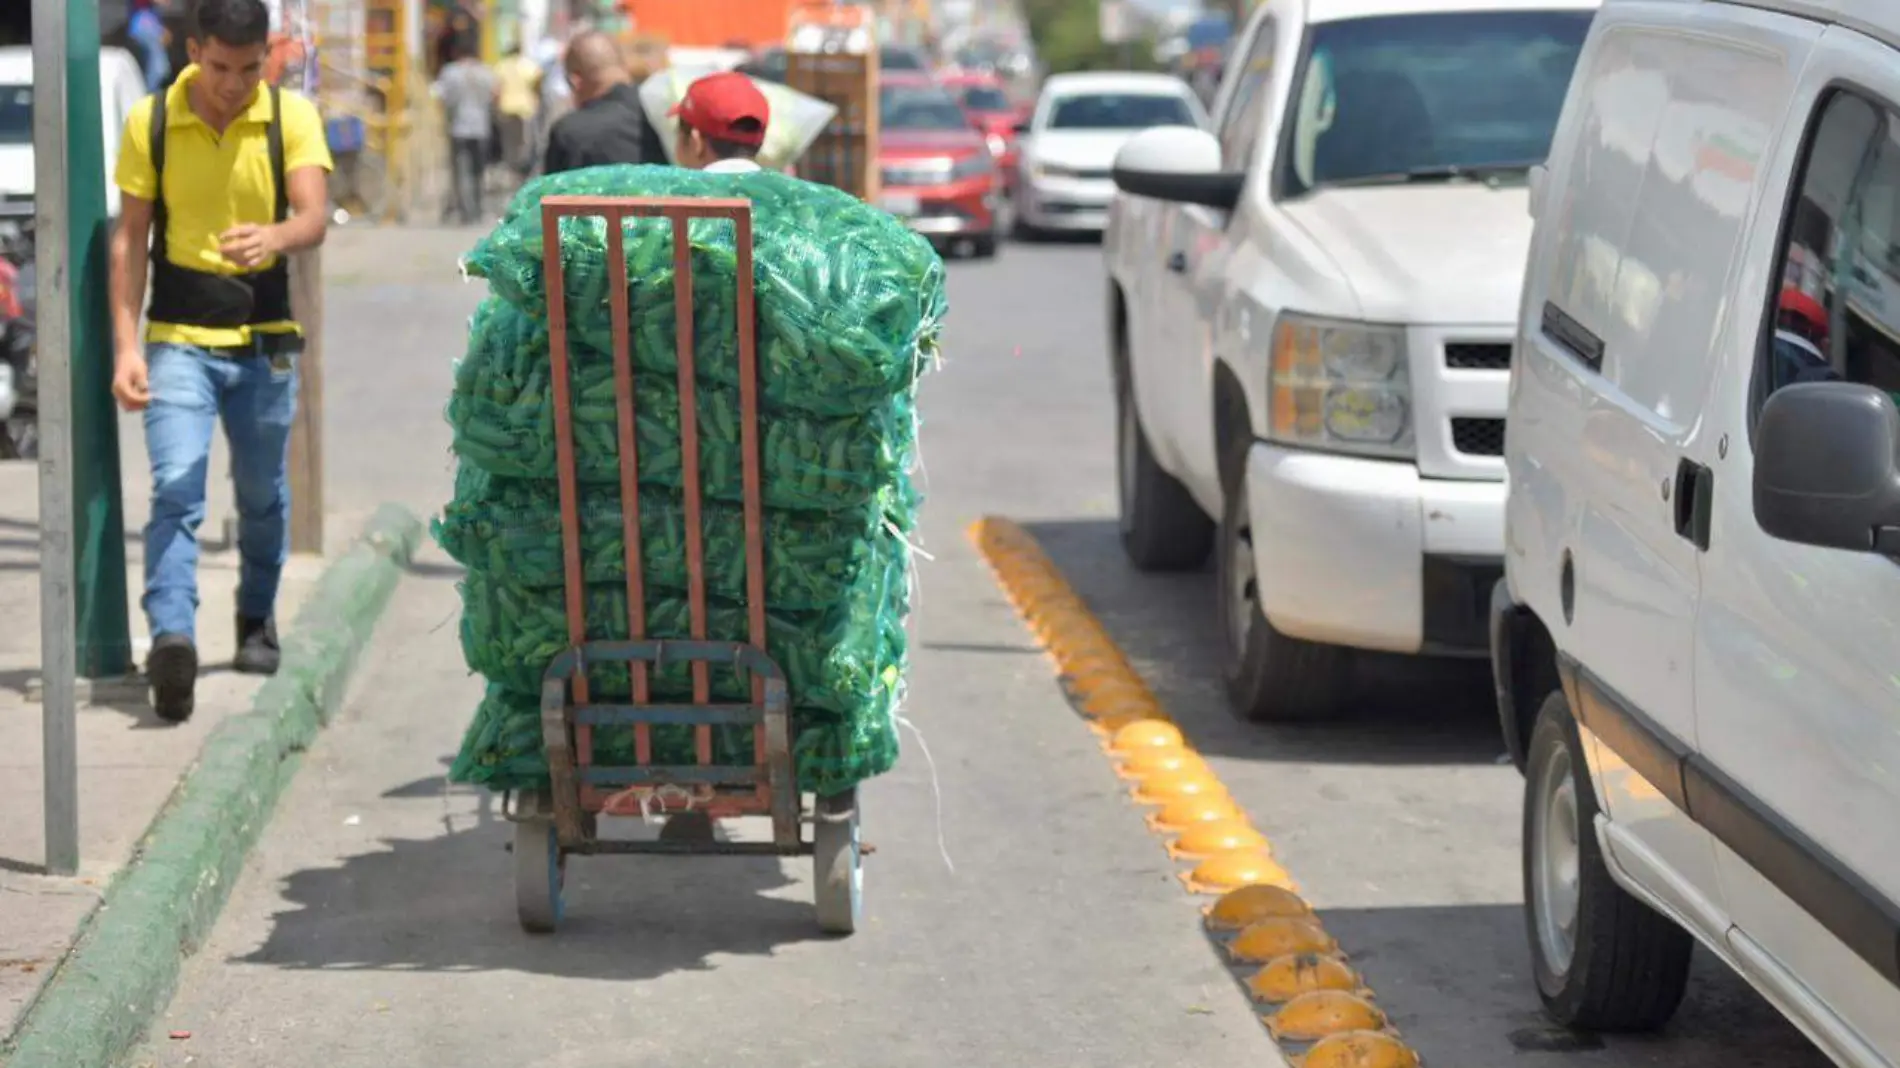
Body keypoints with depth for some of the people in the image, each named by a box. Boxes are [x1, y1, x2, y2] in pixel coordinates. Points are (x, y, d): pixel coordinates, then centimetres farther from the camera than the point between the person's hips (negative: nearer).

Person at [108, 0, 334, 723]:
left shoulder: (292, 118, -4)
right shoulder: (150, 124, -4)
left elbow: (313, 217, -17)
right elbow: (130, 238, -2)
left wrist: (274, 237, -41)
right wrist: (126, 346, -10)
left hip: (265, 342, 2)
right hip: (178, 341, -2)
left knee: (263, 497, 16)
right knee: (175, 493, -18)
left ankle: (257, 621, 38)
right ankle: (171, 638, -31)